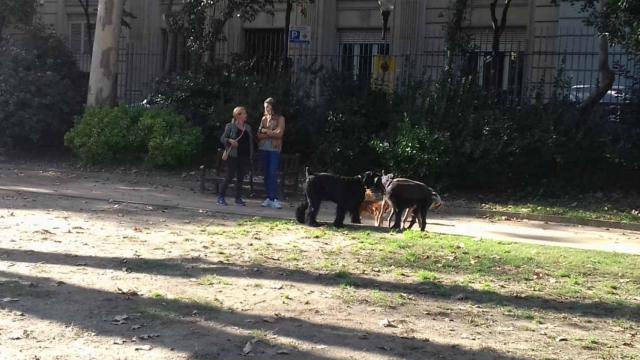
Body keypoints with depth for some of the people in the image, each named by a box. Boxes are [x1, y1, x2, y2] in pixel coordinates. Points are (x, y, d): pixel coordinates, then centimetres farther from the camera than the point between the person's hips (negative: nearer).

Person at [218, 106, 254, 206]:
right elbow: (222, 138, -2)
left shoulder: (248, 127, 13)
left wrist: (251, 156, 8)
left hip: (245, 157, 5)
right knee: (230, 176, -3)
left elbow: (251, 142, 14)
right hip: (233, 156, -5)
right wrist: (230, 141, -22)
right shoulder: (230, 126, -1)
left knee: (240, 178, 7)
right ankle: (221, 197, 6)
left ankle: (238, 198, 12)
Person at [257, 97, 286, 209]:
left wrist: (266, 131, -4)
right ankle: (269, 198, 9)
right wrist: (271, 134, -8)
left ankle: (274, 199, -15)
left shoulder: (280, 118, 1)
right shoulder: (264, 118, 13)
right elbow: (259, 135, 6)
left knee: (273, 174, -13)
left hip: (275, 149, -5)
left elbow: (279, 134, -10)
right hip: (264, 148, 5)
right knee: (266, 174, 5)